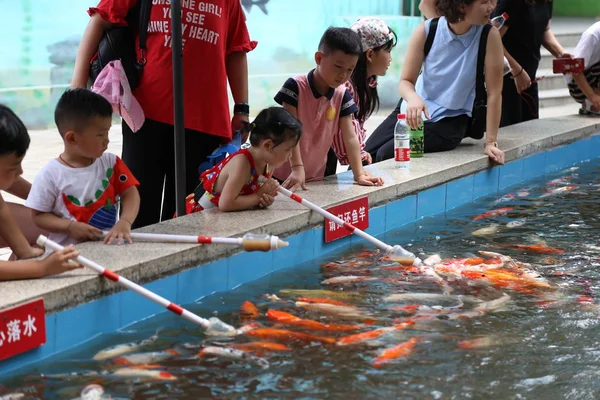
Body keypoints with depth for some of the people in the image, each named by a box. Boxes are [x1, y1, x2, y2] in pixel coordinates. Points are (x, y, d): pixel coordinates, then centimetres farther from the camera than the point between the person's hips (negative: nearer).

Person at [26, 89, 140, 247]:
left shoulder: (111, 163, 5)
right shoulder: (51, 174, -6)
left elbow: (130, 193, 2)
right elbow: (38, 216, -1)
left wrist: (125, 222, -17)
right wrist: (70, 227, -16)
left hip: (109, 244, 3)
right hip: (68, 251, -2)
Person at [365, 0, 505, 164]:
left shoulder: (489, 35, -18)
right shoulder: (426, 31, -12)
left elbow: (494, 92, -15)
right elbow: (406, 81, -7)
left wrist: (490, 142, -16)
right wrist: (413, 98, -31)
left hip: (448, 120, -3)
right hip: (413, 109, 3)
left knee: (386, 155, -20)